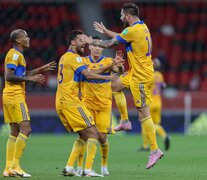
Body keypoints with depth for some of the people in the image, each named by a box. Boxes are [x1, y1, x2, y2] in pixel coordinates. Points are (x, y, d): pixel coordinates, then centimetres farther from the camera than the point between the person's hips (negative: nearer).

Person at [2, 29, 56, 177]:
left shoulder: (17, 54, 19)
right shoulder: (15, 54, -11)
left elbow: (22, 75, 29)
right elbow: (9, 76, -19)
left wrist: (41, 70, 27)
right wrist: (30, 78, -18)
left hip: (10, 97, 10)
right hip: (15, 97, -10)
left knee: (15, 132, 9)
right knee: (26, 129, -12)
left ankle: (8, 168, 8)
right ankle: (15, 166, -14)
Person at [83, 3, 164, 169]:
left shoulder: (133, 30, -19)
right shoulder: (143, 27, 8)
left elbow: (110, 44, -11)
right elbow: (121, 37, 23)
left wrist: (92, 42, 4)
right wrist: (105, 31, 25)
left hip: (141, 77, -9)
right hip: (135, 73, 9)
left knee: (144, 113, -7)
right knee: (114, 85, 21)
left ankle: (155, 150, -6)